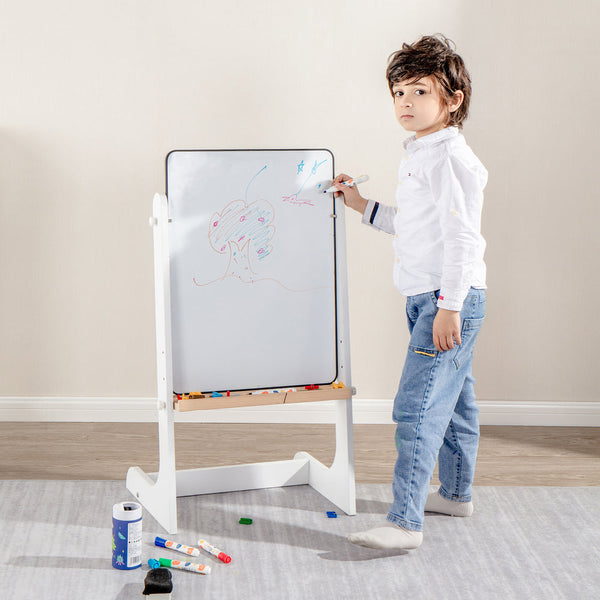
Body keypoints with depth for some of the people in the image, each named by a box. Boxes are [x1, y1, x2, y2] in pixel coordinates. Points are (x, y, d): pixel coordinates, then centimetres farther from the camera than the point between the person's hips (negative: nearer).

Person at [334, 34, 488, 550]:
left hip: (450, 299, -10)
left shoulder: (449, 157, -15)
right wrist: (363, 206, 21)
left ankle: (405, 523, -12)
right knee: (453, 401, 19)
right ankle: (456, 493, 33)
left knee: (417, 407, -13)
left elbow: (461, 237, -21)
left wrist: (449, 305, -25)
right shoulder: (422, 155, 16)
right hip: (431, 298, 10)